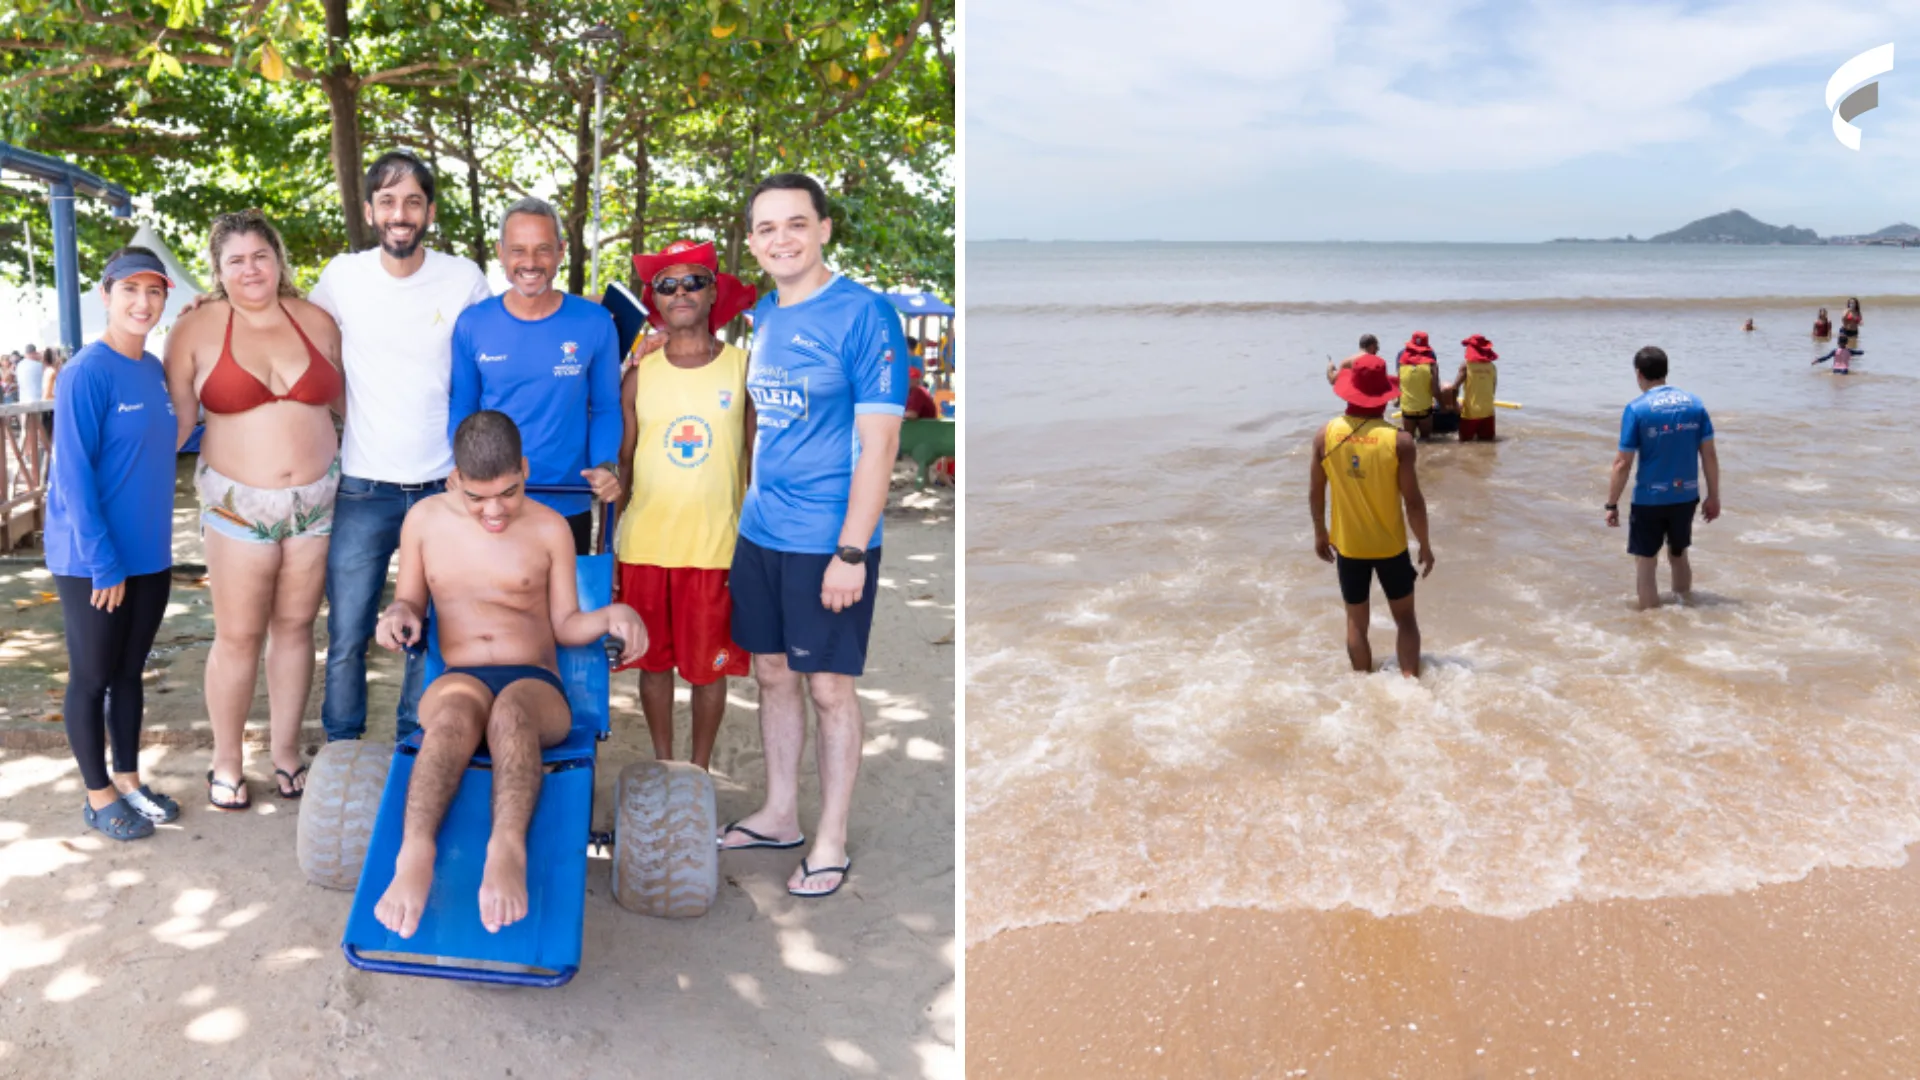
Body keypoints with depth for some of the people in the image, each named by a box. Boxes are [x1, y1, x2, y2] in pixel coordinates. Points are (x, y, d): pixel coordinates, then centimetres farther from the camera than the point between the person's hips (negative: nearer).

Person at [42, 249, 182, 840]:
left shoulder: (154, 369, 5)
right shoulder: (87, 373, -16)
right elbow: (73, 476, -18)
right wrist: (104, 563, -18)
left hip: (149, 555, 6)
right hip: (92, 561, -6)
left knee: (130, 672, 16)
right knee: (92, 677, 8)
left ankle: (129, 779, 29)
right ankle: (98, 796, 20)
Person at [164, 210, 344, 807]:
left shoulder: (317, 321, 5)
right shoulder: (196, 330, -2)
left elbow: (346, 400, 14)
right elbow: (175, 420, 0)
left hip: (316, 500, 2)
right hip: (238, 506, -2)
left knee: (295, 625, 10)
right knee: (238, 635, 2)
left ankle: (285, 752, 23)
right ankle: (227, 763, 18)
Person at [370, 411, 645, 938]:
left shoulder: (550, 529, 8)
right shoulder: (425, 519, 13)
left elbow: (565, 625, 9)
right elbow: (411, 601, 22)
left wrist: (611, 615, -12)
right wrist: (397, 612, -3)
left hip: (537, 684, -1)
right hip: (458, 678, 1)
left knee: (510, 711, -39)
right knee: (457, 707, -38)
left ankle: (507, 850, -61)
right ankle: (416, 854, -58)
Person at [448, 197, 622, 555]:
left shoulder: (595, 324, -4)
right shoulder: (472, 324, -2)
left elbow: (605, 408, 4)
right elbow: (460, 408, 6)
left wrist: (606, 466, -13)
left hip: (569, 511, 0)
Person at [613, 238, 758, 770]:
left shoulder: (743, 368, -1)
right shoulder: (639, 376, 3)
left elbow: (757, 465, 2)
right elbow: (622, 464, 7)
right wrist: (605, 554, 4)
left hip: (717, 547, -1)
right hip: (645, 545, 2)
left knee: (710, 666, 8)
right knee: (654, 662, 12)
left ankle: (699, 770, 27)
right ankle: (662, 764, 31)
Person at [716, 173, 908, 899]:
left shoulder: (863, 314, -13)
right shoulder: (765, 315, 10)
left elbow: (879, 440, -16)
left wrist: (851, 551, -19)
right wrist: (754, 507, 13)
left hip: (827, 540, -7)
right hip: (761, 532, 7)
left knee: (829, 687, 2)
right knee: (772, 673, 15)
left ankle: (831, 844, 16)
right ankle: (780, 815, 32)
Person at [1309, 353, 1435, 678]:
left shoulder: (1325, 435, -9)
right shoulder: (1398, 441, -17)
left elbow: (1315, 492, -1)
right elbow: (1413, 501, -13)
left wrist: (1320, 533, 15)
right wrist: (1425, 545, 1)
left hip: (1348, 545, 2)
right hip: (1391, 546, -2)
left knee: (1356, 622, 15)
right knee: (1405, 617, 16)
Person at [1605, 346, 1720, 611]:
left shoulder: (1636, 409, -12)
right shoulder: (1694, 403, 0)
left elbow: (1623, 463, -12)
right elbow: (1709, 455, 2)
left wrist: (1612, 504, -5)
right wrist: (1713, 496, 12)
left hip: (1650, 500, -5)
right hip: (1686, 497, 5)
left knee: (1646, 567, 8)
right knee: (1679, 557, 24)